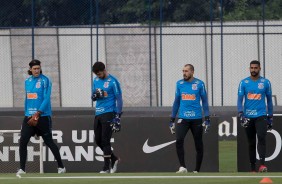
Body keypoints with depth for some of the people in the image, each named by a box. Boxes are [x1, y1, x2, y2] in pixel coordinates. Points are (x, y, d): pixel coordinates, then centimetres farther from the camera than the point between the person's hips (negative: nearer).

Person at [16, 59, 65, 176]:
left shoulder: (45, 81, -7)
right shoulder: (27, 81, 12)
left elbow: (46, 99, -13)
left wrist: (37, 114, -20)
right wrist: (26, 113, 14)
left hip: (43, 116, -5)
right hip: (29, 116, 5)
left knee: (49, 142, 1)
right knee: (23, 141, -6)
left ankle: (61, 167, 13)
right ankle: (22, 169, -1)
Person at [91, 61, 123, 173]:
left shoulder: (112, 81, -10)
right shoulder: (96, 80, 11)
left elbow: (119, 99, -10)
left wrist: (117, 117, -15)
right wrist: (95, 95, -9)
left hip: (108, 113, -7)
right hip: (98, 114, 7)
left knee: (105, 140, -9)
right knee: (98, 140, 9)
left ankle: (106, 167, -4)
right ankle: (114, 159, 25)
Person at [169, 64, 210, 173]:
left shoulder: (199, 84, 0)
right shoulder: (179, 84, 8)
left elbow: (204, 101, 2)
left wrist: (207, 119, -5)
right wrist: (172, 120, 13)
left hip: (196, 119, -1)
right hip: (183, 118, 1)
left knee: (199, 145, 4)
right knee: (179, 140, -20)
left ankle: (197, 171, 14)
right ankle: (182, 167, -19)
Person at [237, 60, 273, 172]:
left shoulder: (266, 83, 5)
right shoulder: (243, 83, 4)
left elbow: (269, 100, 11)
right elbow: (240, 100, -1)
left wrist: (270, 117, 11)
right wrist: (241, 114, -15)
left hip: (261, 116, -1)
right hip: (248, 117, 1)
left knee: (261, 138, -20)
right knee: (251, 143, 6)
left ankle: (262, 164, -27)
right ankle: (252, 168, 11)